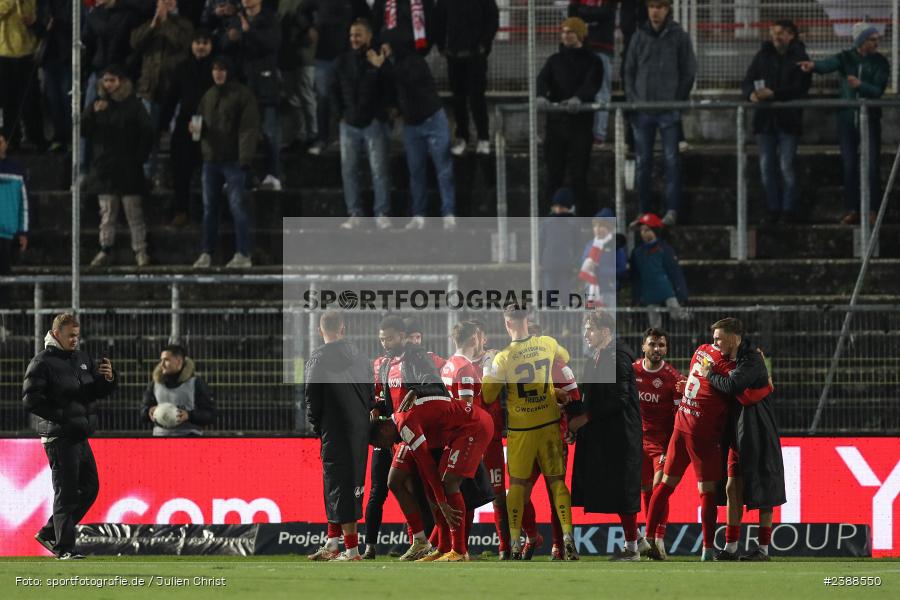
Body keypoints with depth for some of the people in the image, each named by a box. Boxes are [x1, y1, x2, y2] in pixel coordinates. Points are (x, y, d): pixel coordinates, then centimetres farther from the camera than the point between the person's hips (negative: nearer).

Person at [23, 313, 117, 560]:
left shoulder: (83, 359, 14)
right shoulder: (42, 362, -8)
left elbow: (101, 391, 13)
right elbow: (31, 399, -15)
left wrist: (109, 378, -10)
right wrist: (60, 415, -19)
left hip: (80, 436, 8)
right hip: (59, 437, -8)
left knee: (89, 488, 12)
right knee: (66, 493, -6)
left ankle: (49, 534, 21)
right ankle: (64, 548, -1)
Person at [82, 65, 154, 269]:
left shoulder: (133, 105, 0)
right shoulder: (98, 104, 9)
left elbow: (147, 132, 0)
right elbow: (82, 129, 2)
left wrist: (140, 157, -6)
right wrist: (93, 113, -15)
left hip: (128, 167, -3)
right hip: (104, 167, 3)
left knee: (134, 212, -2)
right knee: (107, 213, 4)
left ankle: (140, 252, 0)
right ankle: (104, 250, 7)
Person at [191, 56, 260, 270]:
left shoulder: (241, 95, -4)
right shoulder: (208, 96, 16)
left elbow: (249, 127, -10)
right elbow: (203, 125, 23)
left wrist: (245, 157, -19)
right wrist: (196, 128, -2)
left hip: (233, 161, -6)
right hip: (211, 159, 6)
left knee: (236, 206, -9)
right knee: (209, 207, 7)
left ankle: (243, 254, -8)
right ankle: (207, 253, 11)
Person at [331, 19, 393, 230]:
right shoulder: (343, 61, 7)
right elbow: (334, 90, 17)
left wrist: (387, 112, -2)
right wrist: (340, 114, 9)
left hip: (374, 123, -4)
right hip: (349, 125, 4)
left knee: (379, 170, -4)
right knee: (348, 171, 3)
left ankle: (382, 215, 0)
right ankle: (354, 215, 7)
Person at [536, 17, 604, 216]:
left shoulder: (591, 62, 5)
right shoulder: (555, 60, 14)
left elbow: (592, 84, -12)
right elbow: (543, 79, -3)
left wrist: (578, 98, -34)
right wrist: (541, 96, -26)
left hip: (580, 121, -3)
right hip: (556, 120, 3)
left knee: (578, 174, -6)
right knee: (554, 172, 2)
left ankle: (583, 215, -1)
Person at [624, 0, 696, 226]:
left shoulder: (679, 37, 1)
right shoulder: (639, 37, 8)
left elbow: (688, 72, 2)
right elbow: (629, 70, 12)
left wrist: (678, 101, -5)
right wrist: (632, 99, 2)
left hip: (669, 110, -3)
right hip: (642, 110, 3)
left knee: (671, 159, -7)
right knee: (643, 161, 5)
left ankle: (672, 209, -8)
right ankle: (642, 211, 9)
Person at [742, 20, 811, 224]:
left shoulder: (799, 58, -2)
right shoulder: (763, 56, 11)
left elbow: (800, 89, -12)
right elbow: (747, 81, 8)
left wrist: (773, 94, -22)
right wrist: (751, 93, -15)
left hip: (788, 120, -4)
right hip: (765, 119, 4)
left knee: (786, 167, -6)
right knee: (766, 166, 5)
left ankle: (788, 210, 1)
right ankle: (772, 210, 12)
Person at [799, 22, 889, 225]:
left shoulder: (880, 62, -1)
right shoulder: (846, 58, 0)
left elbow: (878, 91, -9)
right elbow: (829, 64, -21)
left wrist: (860, 85, -29)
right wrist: (814, 65, -44)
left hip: (870, 119, -1)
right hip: (847, 118, 1)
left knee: (872, 165, -6)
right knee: (849, 165, 2)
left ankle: (873, 211, -1)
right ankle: (852, 210, 8)